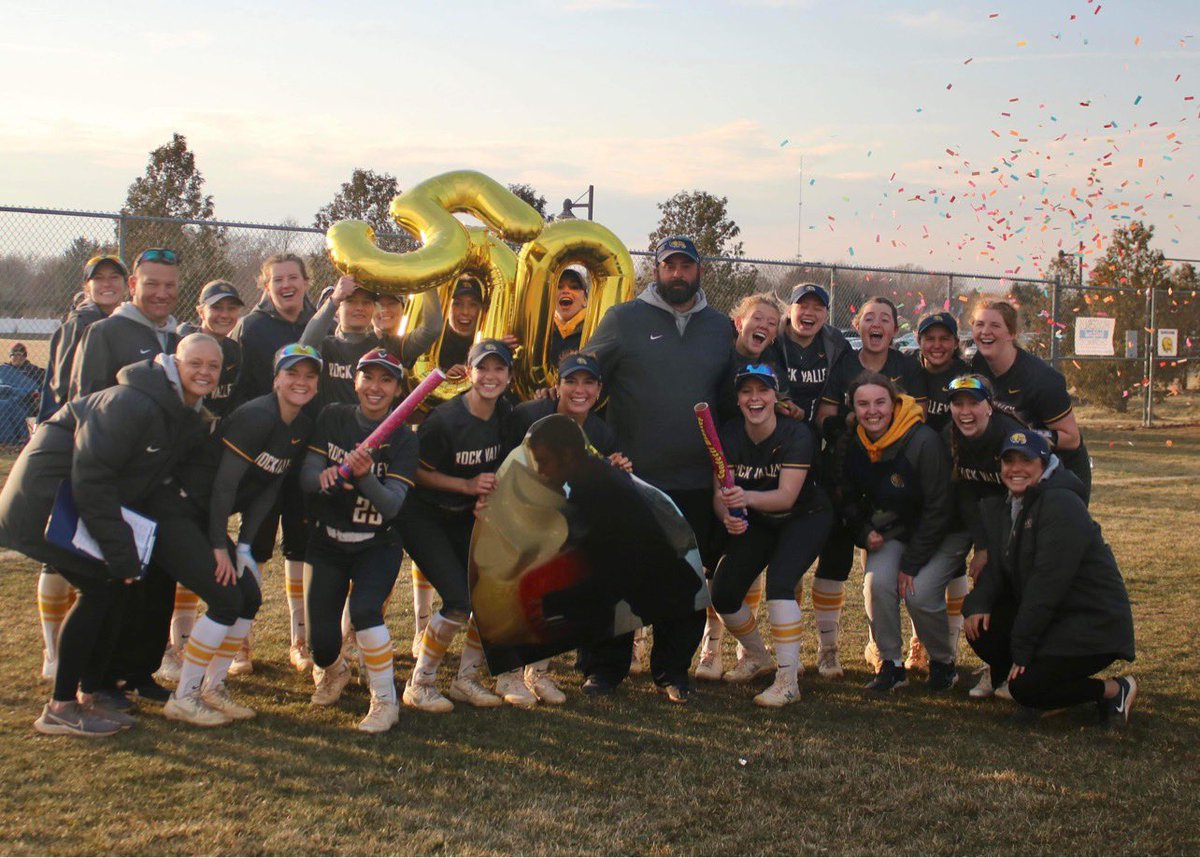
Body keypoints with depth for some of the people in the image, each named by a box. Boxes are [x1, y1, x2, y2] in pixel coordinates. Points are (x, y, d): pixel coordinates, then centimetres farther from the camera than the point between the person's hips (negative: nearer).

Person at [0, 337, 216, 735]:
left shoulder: (189, 422, 3)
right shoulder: (132, 403, -26)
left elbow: (152, 486, 10)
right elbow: (90, 477, -28)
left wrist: (130, 547, 0)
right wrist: (121, 551, -26)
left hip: (87, 500, 9)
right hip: (47, 499, -9)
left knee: (117, 585, 6)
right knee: (100, 587, -13)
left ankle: (90, 692, 20)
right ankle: (60, 707, -5)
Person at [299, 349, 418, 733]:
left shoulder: (403, 438, -9)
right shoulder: (332, 418, -3)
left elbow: (392, 506, -19)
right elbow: (306, 478, -9)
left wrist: (365, 476, -38)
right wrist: (324, 476, -32)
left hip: (378, 546, -2)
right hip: (327, 542, 2)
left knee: (364, 610, -28)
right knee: (322, 641, -3)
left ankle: (385, 701, -9)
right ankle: (332, 670, 35)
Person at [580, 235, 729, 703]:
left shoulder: (720, 328, 12)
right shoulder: (623, 319, 2)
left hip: (695, 483, 3)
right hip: (630, 476, -3)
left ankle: (673, 669, 21)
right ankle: (605, 666, 16)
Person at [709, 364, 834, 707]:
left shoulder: (796, 434, -26)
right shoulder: (728, 436, -13)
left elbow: (787, 496, -34)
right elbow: (719, 492, -15)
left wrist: (746, 497, -53)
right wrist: (728, 515, -38)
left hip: (805, 516, -5)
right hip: (758, 522, 5)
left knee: (779, 581, -29)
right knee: (723, 594, -3)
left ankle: (788, 681, -21)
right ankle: (757, 656, 26)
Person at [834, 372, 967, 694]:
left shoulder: (923, 441, -24)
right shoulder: (852, 445, -8)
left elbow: (938, 509, -20)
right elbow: (847, 498, 7)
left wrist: (912, 564, -20)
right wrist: (864, 533, -12)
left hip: (941, 533, -4)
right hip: (892, 531, 4)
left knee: (919, 593, -23)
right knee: (878, 582, -23)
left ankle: (943, 663, 5)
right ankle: (891, 664, -5)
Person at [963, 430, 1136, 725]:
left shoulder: (1062, 505, -20)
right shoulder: (1003, 506, 8)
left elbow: (1048, 582, -24)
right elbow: (996, 568, 8)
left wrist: (1021, 650, -23)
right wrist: (978, 604, -15)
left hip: (1093, 623, -8)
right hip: (1049, 616, 8)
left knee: (1026, 688, -20)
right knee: (980, 629, -11)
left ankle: (1115, 690, 1)